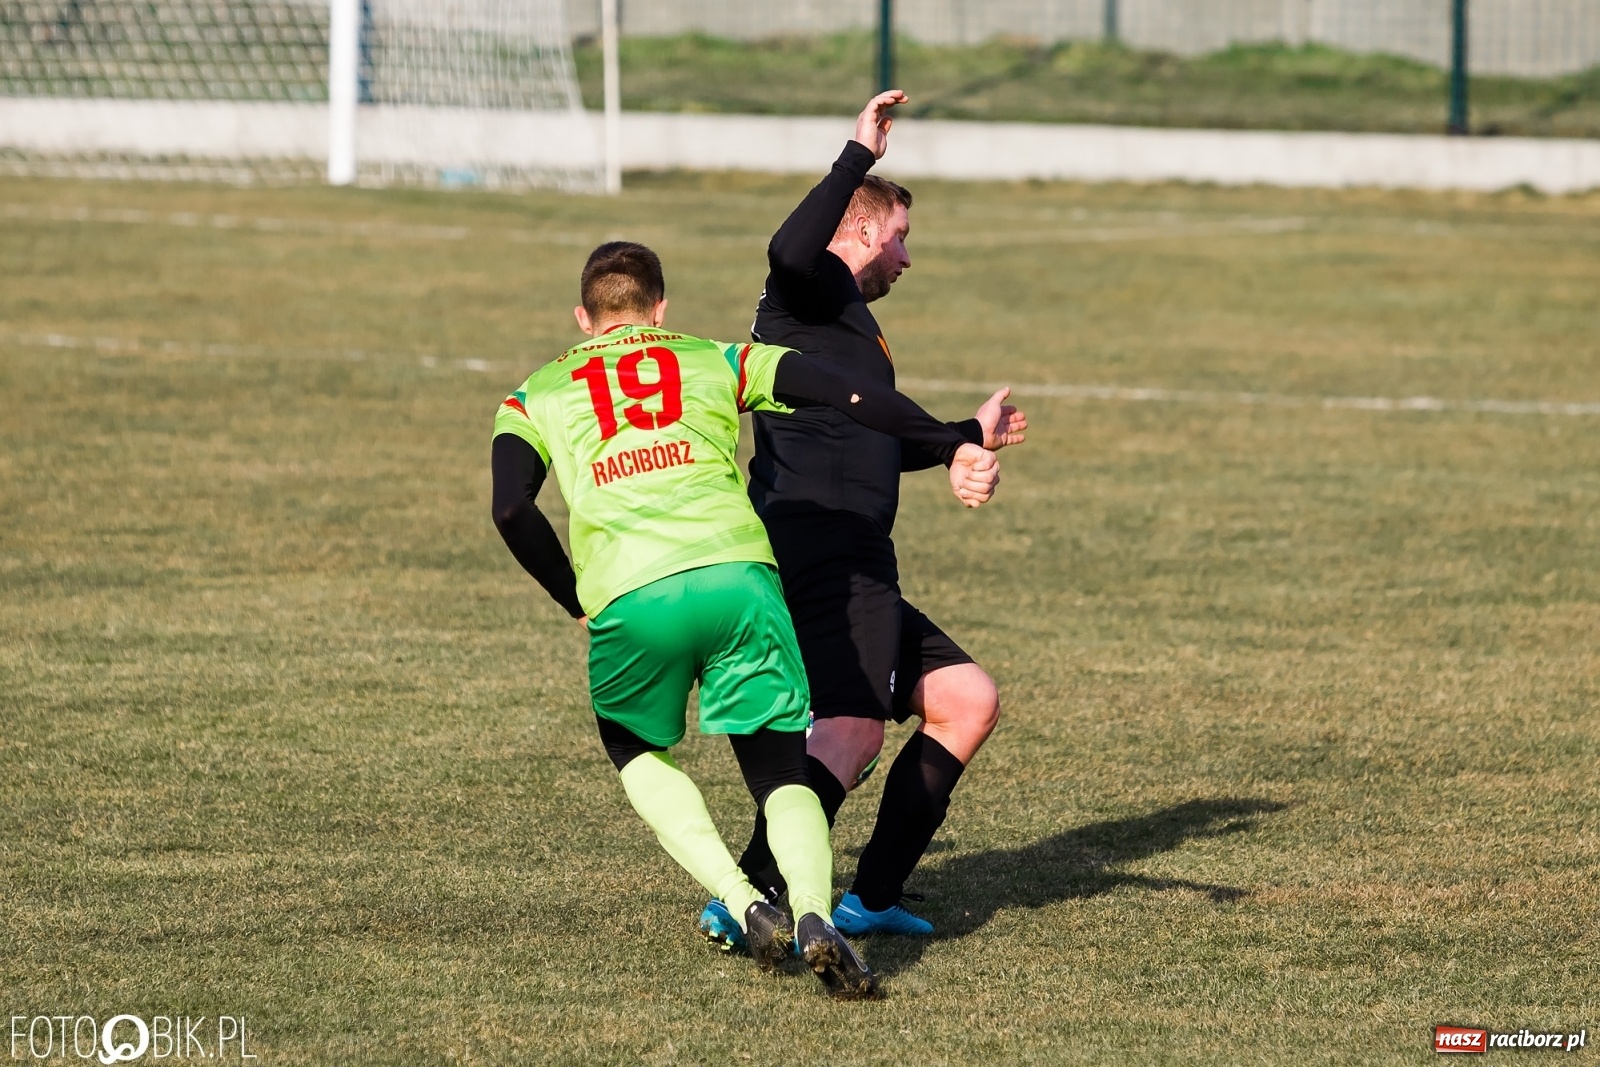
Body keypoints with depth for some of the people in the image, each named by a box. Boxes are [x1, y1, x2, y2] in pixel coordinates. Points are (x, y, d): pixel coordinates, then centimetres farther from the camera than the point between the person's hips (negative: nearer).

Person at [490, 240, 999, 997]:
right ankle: (813, 913, -20)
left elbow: (511, 509, 8)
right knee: (783, 774, 11)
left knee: (635, 752, 27)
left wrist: (577, 601, 20)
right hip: (737, 576, 0)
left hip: (628, 597, 0)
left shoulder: (535, 397, 25)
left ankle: (744, 905, 5)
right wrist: (952, 448, 7)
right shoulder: (716, 362, 25)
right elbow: (849, 395, 12)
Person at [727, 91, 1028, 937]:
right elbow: (792, 251, -27)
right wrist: (859, 156, -21)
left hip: (855, 572, 10)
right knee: (850, 734, -23)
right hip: (823, 555, -10)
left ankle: (872, 898, 11)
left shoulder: (848, 324, 29)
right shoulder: (813, 294, 1)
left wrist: (970, 436, 57)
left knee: (968, 702, 14)